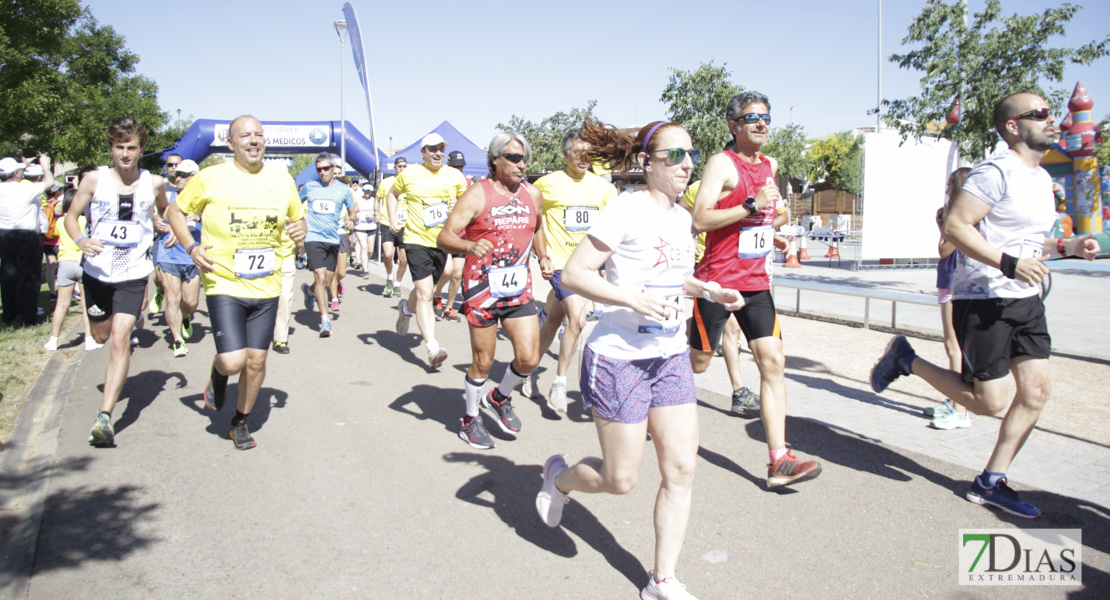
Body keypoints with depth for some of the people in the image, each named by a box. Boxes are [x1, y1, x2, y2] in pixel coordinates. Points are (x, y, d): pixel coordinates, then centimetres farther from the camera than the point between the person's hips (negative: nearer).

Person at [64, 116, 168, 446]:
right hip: (97, 271, 2)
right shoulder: (95, 179, -6)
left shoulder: (154, 183, -3)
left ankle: (104, 418, -17)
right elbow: (71, 215, 2)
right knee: (101, 335, 20)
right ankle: (132, 321, 59)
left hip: (133, 274, -2)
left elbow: (166, 211, 18)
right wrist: (81, 240, -18)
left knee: (120, 341, -15)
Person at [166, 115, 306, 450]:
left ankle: (241, 421, 30)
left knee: (256, 361, 7)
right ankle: (218, 375, 25)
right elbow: (175, 212, 8)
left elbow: (298, 218, 21)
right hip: (223, 285, -3)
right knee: (233, 362, -13)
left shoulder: (282, 180, 6)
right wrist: (191, 247, -7)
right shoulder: (211, 178, -4)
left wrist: (299, 230, -3)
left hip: (266, 288, 3)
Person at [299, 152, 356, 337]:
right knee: (320, 277, -16)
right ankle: (325, 319, -12)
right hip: (313, 238, -3)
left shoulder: (343, 189, 5)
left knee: (327, 283, 11)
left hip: (333, 240, 3)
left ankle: (309, 290, 45)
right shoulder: (309, 187, 4)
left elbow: (352, 213, 14)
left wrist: (351, 222, -8)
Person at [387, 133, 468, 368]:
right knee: (425, 294, -15)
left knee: (424, 289, 20)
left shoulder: (455, 176, 3)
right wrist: (393, 219, 2)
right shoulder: (409, 174, -2)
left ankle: (406, 309, 54)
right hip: (417, 241, -4)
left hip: (442, 242, 4)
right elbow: (393, 194, 15)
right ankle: (433, 348, -18)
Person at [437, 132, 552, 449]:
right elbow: (444, 236, -16)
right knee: (483, 362, 5)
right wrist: (469, 246, -36)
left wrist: (543, 257, 10)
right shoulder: (477, 195, -9)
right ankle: (470, 420, 28)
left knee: (529, 358, -2)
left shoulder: (533, 194, 7)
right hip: (482, 288, -4)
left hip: (519, 289, 5)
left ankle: (500, 397, 29)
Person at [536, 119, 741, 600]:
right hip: (618, 358, -7)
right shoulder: (626, 211, -15)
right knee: (621, 480, 3)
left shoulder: (681, 217, 9)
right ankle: (558, 476, 35)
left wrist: (707, 290, 8)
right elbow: (573, 274, -18)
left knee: (681, 469, 3)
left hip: (670, 357, 7)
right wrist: (635, 300, -27)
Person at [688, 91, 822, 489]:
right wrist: (752, 205, -22)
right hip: (718, 280, -6)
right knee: (698, 362, 6)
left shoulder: (770, 165, 13)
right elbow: (699, 220, -21)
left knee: (773, 362, -5)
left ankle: (779, 461, -4)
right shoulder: (722, 163, -9)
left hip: (756, 282, 6)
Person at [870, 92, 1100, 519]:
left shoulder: (1042, 178, 17)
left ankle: (990, 482, 13)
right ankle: (905, 360, 14)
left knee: (1038, 389, 2)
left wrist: (1065, 247, 8)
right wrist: (1010, 263, -27)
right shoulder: (996, 172, -13)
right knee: (990, 400, -6)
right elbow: (955, 226, -22)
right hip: (983, 300, -9)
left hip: (1025, 299, 9)